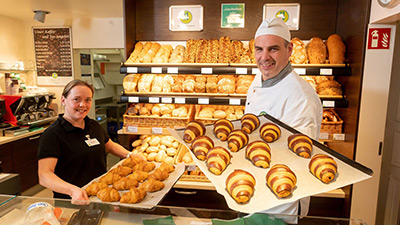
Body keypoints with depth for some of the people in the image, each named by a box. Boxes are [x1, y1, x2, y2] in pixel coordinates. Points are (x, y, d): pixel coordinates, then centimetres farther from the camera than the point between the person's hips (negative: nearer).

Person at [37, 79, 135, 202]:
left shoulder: (94, 126, 12)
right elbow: (44, 176, -17)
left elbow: (110, 146, 28)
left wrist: (129, 155, 10)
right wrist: (72, 190, -33)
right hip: (72, 201, -5)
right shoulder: (52, 134, -9)